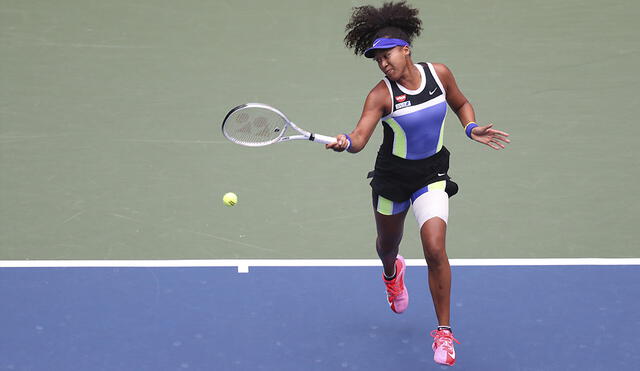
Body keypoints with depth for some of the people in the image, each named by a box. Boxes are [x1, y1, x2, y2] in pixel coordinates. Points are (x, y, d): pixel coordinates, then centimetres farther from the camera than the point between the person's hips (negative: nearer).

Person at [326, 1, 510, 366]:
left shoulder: (439, 73, -10)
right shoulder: (381, 95, -18)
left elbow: (461, 104, 10)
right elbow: (360, 137, -30)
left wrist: (471, 128, -8)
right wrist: (345, 142, -52)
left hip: (433, 175, 0)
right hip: (393, 175, 0)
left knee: (435, 249, -18)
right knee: (388, 245, 21)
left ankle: (444, 332, -3)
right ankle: (393, 273, 64)